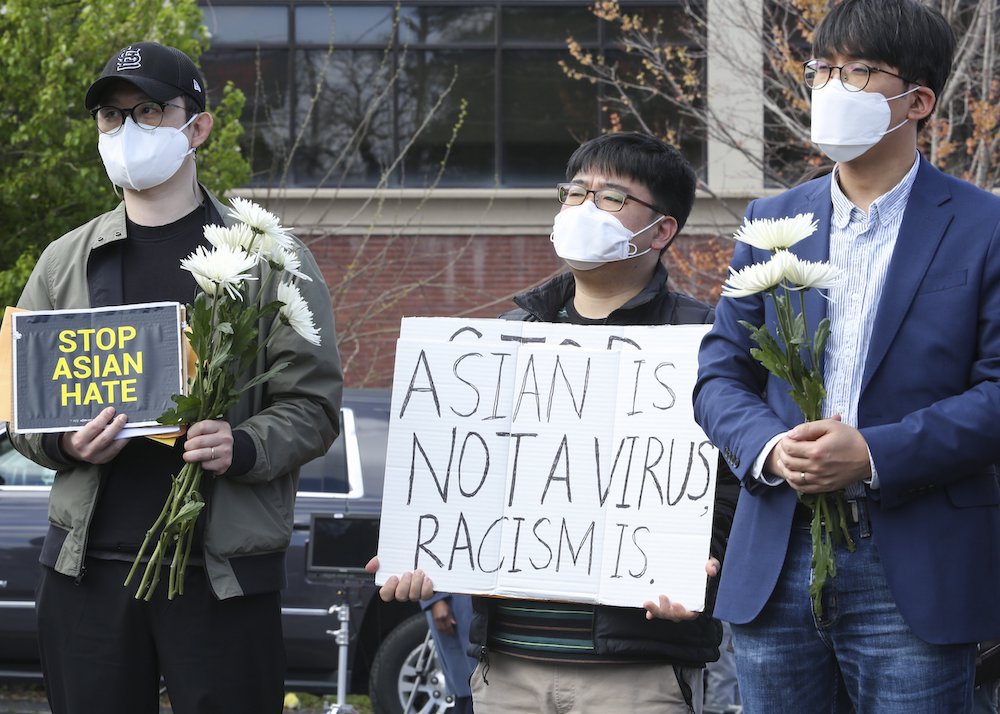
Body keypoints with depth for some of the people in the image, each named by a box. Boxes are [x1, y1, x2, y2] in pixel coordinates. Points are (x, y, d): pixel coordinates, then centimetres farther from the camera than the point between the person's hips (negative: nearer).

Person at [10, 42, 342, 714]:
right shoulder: (65, 262, 13)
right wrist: (66, 443, -6)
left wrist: (242, 447, -19)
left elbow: (312, 403, 0)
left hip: (225, 571, -3)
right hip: (88, 564, 3)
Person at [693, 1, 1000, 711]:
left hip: (915, 577, -4)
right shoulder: (771, 222, 12)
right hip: (776, 570, 4)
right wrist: (768, 447, -11)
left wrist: (875, 454, -18)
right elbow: (721, 373, 11)